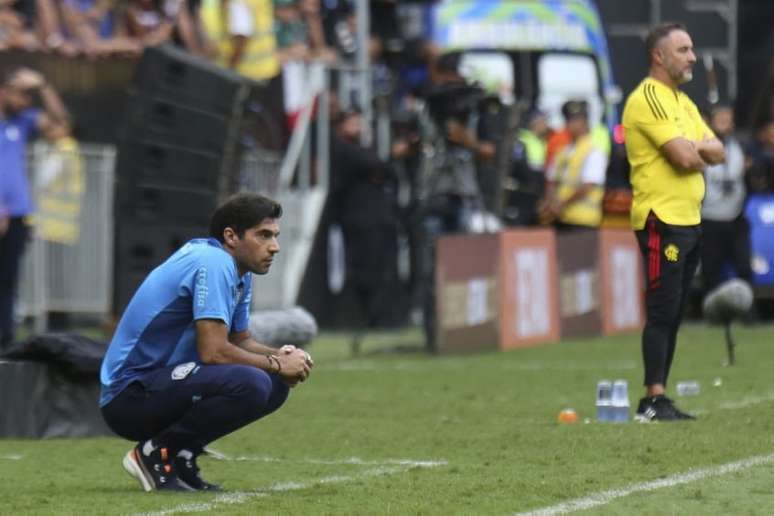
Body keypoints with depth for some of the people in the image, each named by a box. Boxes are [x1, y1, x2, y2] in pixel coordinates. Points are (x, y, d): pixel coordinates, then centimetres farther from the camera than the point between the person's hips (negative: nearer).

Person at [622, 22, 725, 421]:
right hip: (662, 221, -9)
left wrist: (694, 148, -10)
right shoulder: (648, 99, -12)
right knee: (662, 311, -10)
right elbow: (685, 157, -21)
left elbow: (718, 153, 12)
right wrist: (702, 153, 2)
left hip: (689, 220, 9)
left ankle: (658, 400, 11)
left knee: (672, 314, 8)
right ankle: (654, 400, -11)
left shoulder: (683, 103, 19)